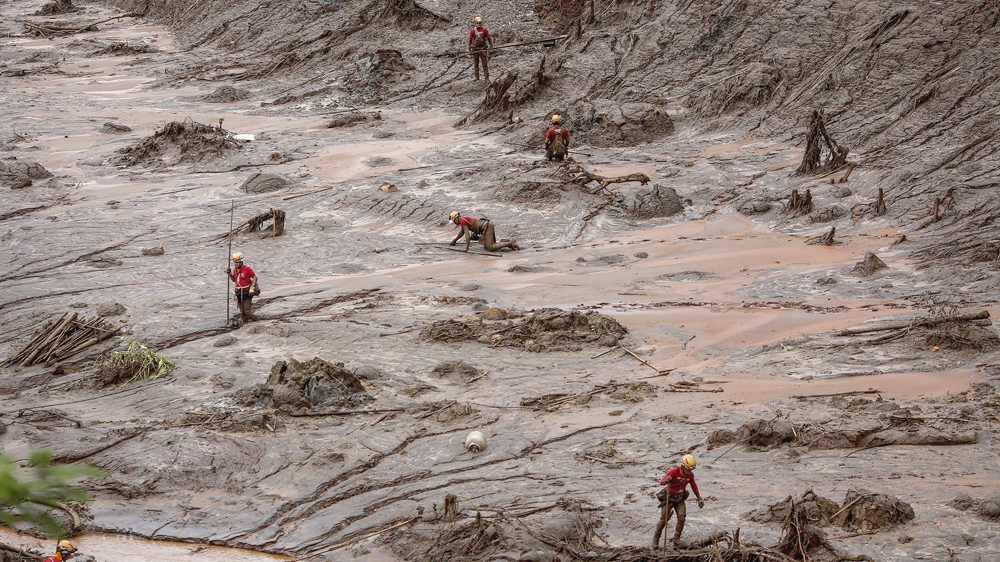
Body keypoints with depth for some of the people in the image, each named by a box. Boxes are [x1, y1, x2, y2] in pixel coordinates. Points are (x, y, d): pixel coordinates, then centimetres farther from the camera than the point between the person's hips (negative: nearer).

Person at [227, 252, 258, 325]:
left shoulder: (247, 269, -13)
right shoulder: (235, 270, 7)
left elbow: (255, 277, -9)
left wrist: (252, 288, -17)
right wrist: (230, 274, 3)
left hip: (247, 293, -6)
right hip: (239, 293, 6)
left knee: (247, 311, -9)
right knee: (242, 312, 10)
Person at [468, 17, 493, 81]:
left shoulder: (485, 30, -3)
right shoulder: (472, 31, -3)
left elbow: (489, 39, 1)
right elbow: (470, 40, 3)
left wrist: (491, 48, -1)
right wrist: (469, 49, 1)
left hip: (483, 49, -1)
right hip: (475, 50, 1)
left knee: (485, 64, -4)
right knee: (476, 64, 8)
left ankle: (487, 78, -5)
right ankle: (477, 77, 16)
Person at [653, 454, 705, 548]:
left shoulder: (690, 475, -11)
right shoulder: (674, 471, -29)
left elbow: (694, 486, 7)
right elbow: (661, 481, -38)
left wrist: (699, 499, 9)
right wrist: (666, 480, -62)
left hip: (680, 499, 4)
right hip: (668, 498, -4)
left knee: (682, 518, -14)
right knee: (664, 520, -1)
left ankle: (677, 539, -1)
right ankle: (656, 538, 21)